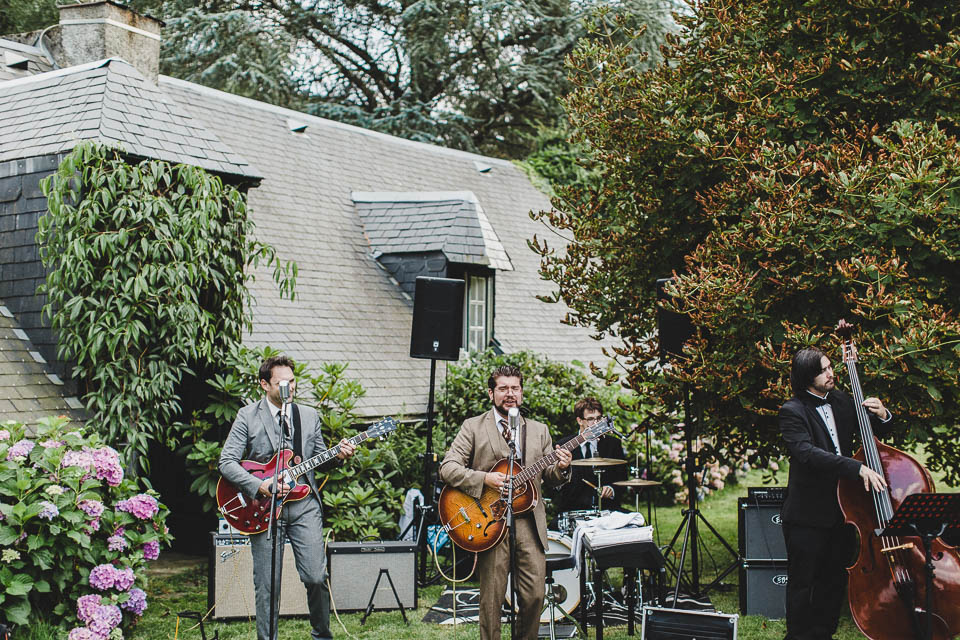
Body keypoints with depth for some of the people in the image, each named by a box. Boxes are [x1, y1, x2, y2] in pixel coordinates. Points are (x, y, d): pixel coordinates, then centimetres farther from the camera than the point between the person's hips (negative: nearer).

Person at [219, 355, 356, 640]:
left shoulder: (309, 415, 12)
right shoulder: (247, 416, 0)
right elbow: (226, 462, -5)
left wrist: (338, 455, -5)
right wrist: (260, 486, -16)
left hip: (304, 504, 2)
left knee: (316, 577, -3)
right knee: (267, 585, 2)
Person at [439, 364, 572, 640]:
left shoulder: (539, 430, 16)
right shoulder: (473, 427, 4)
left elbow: (549, 477, 16)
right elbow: (447, 468, -4)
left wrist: (561, 468, -7)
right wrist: (484, 479, -16)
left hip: (530, 522, 3)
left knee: (535, 596, 1)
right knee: (492, 598, -1)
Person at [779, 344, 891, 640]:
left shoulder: (841, 400, 6)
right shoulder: (792, 411, -13)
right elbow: (807, 453, -27)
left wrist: (881, 416, -5)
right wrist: (858, 468, -34)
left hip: (841, 507, 6)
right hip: (807, 515, -6)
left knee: (834, 579, 15)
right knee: (802, 582, 4)